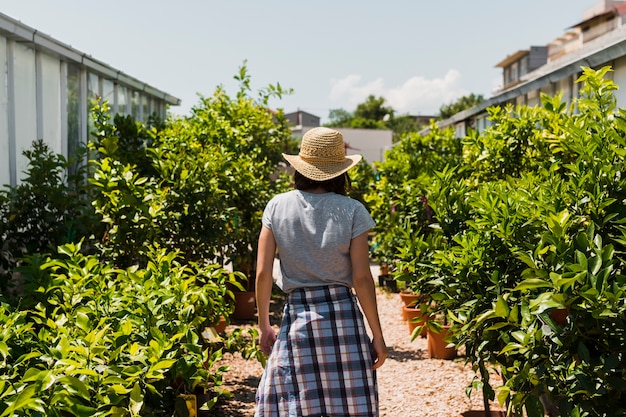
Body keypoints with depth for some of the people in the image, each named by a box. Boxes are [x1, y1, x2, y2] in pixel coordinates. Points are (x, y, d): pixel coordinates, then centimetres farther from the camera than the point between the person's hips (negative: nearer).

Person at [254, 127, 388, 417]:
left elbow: (263, 273, -1)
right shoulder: (352, 211, -5)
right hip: (343, 316, -1)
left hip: (297, 316, 1)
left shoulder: (277, 207, 0)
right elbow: (361, 278, -6)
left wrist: (264, 326, 10)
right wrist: (377, 335, 2)